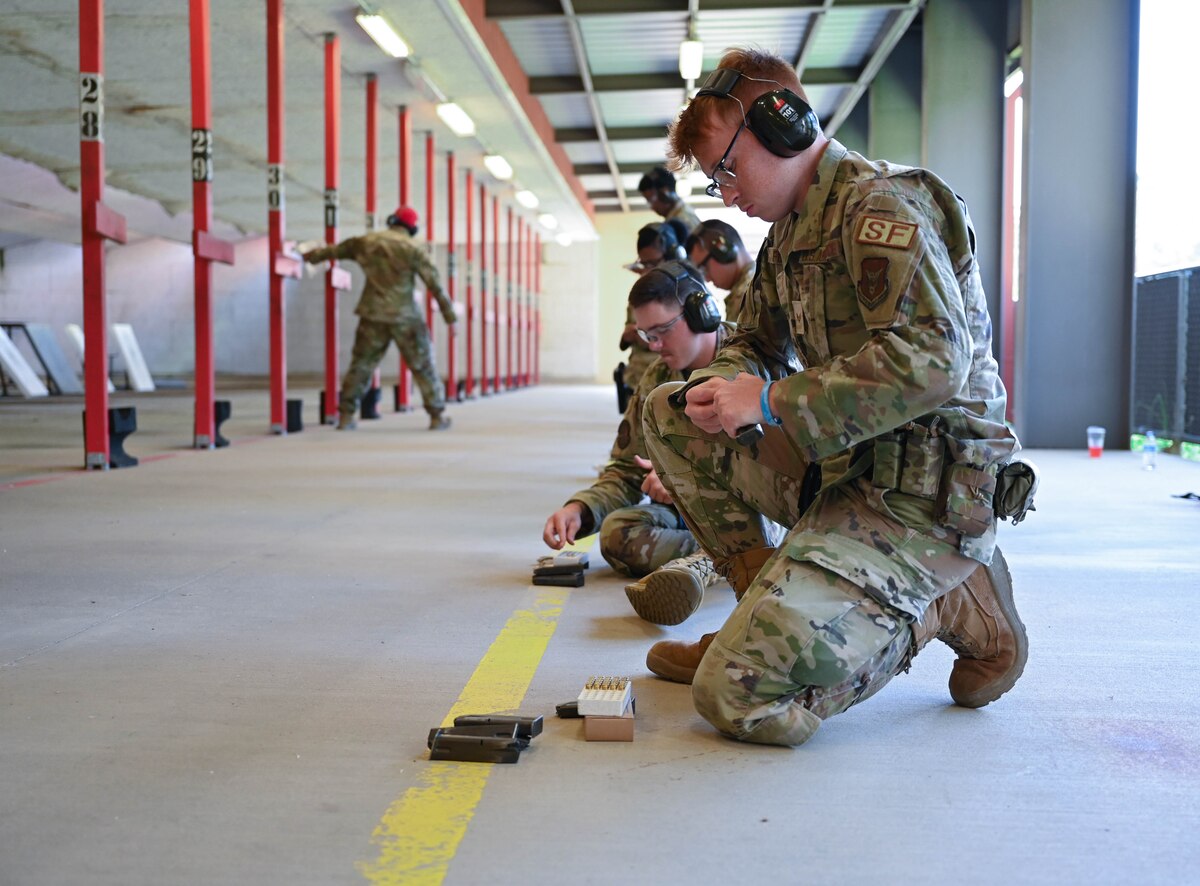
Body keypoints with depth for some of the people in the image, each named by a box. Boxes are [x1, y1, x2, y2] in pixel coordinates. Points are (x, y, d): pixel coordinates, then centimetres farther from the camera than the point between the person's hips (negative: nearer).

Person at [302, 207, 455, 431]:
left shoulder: (366, 242, 6)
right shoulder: (412, 249, -6)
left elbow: (336, 249, 23)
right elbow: (435, 284, -7)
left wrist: (311, 255, 42)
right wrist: (450, 317, -3)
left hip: (373, 315, 3)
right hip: (405, 317, -3)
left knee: (361, 364, 11)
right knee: (423, 365, 5)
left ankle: (346, 416, 11)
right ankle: (438, 416, 6)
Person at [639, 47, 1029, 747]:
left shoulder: (879, 204, -14)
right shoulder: (793, 229, 17)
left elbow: (934, 362, -27)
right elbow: (758, 341, 27)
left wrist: (769, 402, -20)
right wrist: (727, 381, 1)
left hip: (915, 493, -10)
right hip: (841, 468, 10)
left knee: (737, 697, -20)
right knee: (669, 413, 8)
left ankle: (948, 607, -1)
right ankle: (769, 614, 7)